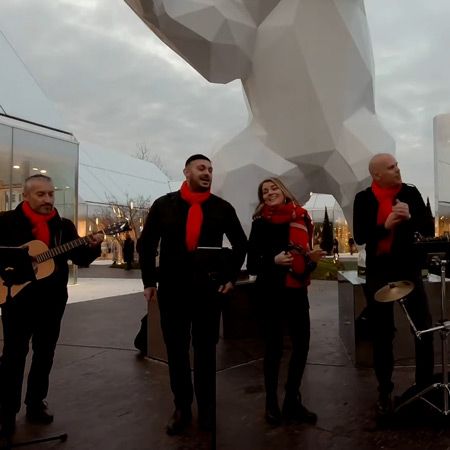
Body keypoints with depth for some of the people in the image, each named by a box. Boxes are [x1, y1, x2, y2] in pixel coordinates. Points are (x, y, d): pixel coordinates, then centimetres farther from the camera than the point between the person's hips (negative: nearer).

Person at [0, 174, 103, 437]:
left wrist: (93, 247, -15)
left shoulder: (64, 226, 5)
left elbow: (81, 259, 4)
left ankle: (36, 403, 29)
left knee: (45, 353, 12)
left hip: (52, 300, 4)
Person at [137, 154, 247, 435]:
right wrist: (149, 281, 2)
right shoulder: (164, 205, 1)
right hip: (171, 289, 1)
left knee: (206, 350, 10)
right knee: (176, 350, 9)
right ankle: (182, 408, 24)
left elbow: (241, 243, 12)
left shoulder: (222, 208, 2)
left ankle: (207, 409, 24)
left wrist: (231, 277, 6)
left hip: (209, 289, 0)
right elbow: (146, 243, 7)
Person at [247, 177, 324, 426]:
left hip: (297, 290, 4)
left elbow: (305, 262, 14)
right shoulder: (261, 224, -4)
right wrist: (274, 261, -24)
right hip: (271, 292, -4)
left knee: (302, 344, 5)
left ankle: (292, 401, 23)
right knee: (274, 348, 4)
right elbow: (252, 264, -8)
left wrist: (312, 259, -7)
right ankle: (271, 403, 19)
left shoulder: (301, 219, 6)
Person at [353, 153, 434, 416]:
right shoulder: (364, 199, -4)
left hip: (409, 268, 2)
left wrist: (410, 217, -19)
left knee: (425, 328, 3)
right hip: (378, 272, -1)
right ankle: (385, 391, 21)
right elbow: (359, 237, -9)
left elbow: (427, 229, -1)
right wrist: (385, 225, -23)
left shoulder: (411, 193, 0)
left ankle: (426, 385, 21)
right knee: (382, 335, 7)